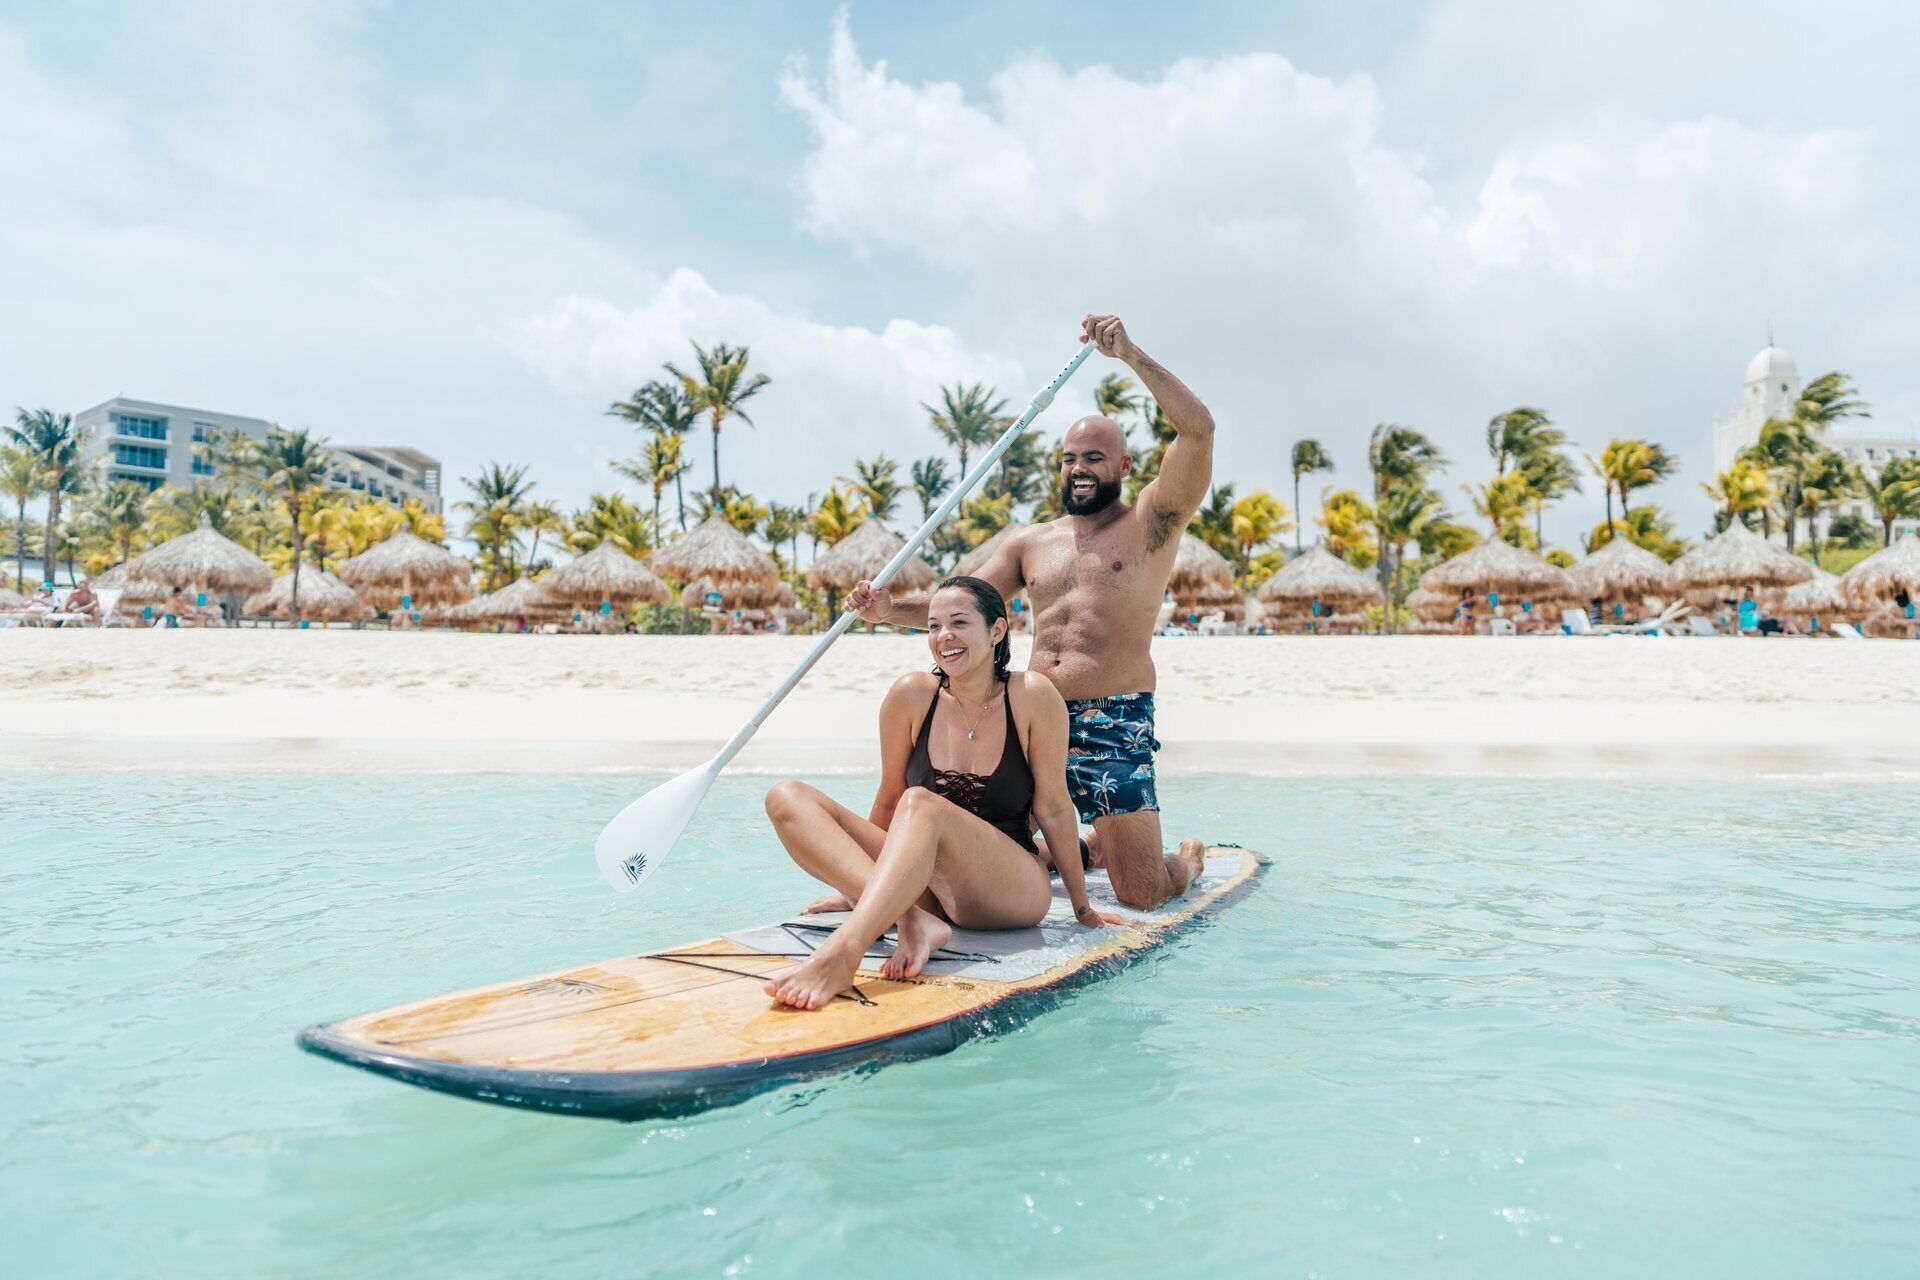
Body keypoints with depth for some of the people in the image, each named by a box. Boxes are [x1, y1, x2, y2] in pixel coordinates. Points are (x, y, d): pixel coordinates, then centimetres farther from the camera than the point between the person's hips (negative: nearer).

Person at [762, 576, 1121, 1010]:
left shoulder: (1032, 696, -8)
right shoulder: (912, 695, -1)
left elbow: (1054, 810, -2)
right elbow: (888, 804, 10)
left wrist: (1083, 909, 6)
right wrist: (859, 889, 18)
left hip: (1015, 889, -4)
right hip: (928, 887, 4)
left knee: (922, 805, -34)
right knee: (787, 799, -15)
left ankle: (842, 951, -50)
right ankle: (910, 919, -34)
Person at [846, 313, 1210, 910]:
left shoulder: (1150, 523, 2)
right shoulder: (1030, 542, 16)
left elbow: (1198, 429, -11)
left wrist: (1130, 353, -12)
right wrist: (891, 608, -4)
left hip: (1115, 727, -5)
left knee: (1142, 894, -9)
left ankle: (1188, 858, 29)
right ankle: (1089, 847, 35)